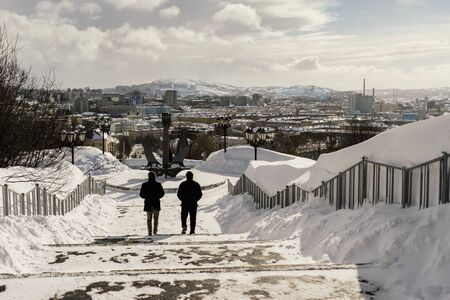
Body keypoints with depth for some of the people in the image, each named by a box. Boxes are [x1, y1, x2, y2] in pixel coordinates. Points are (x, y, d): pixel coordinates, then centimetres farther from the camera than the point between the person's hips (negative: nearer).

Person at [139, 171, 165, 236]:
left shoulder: (144, 185, -5)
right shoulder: (158, 185, -7)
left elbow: (141, 194, -2)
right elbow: (162, 194, -3)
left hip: (148, 204, 1)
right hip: (156, 204, -1)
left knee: (149, 218, 11)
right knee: (156, 218, 12)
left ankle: (150, 232, 6)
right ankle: (155, 230, -1)